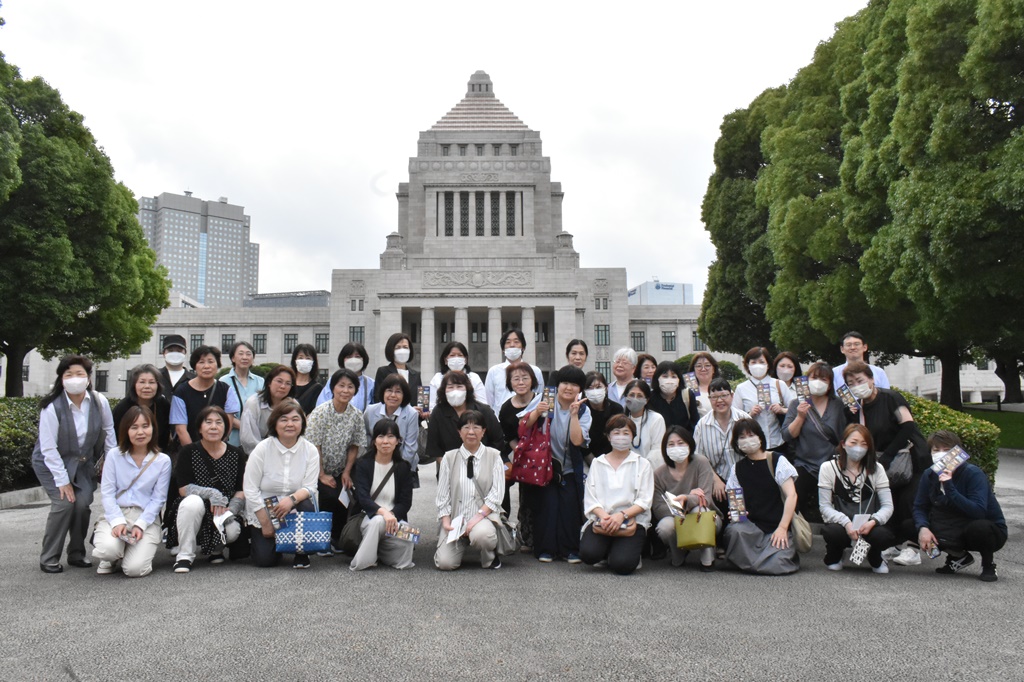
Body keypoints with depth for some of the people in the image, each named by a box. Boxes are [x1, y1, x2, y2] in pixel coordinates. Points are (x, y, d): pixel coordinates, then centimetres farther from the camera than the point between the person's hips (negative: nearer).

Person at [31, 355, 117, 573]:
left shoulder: (99, 401, -14)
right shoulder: (52, 407, -22)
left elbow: (108, 431, 1)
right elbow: (48, 448, -20)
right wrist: (62, 481, -20)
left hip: (83, 463, 3)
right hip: (51, 463, -3)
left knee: (83, 503, -11)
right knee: (64, 503, -17)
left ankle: (77, 554, 9)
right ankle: (48, 558, 0)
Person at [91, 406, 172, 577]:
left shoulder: (163, 461, 0)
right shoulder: (114, 455, 2)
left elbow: (158, 498, -1)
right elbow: (107, 492, -1)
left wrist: (140, 525, -13)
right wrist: (118, 522, -14)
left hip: (146, 518, -1)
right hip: (116, 514, 1)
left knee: (135, 569, -20)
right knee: (108, 549, -30)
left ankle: (142, 548, 18)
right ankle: (110, 558, 9)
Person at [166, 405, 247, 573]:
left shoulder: (236, 454, 4)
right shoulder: (188, 453, -2)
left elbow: (242, 490, 2)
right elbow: (183, 488, -11)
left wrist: (231, 509, -17)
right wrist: (211, 493, -25)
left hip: (224, 512, 2)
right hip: (194, 511, -2)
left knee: (232, 531, -29)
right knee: (193, 502, -35)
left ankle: (215, 548, 12)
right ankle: (185, 555, -18)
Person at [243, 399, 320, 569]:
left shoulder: (310, 450, -8)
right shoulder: (262, 449, -12)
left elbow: (310, 487, -11)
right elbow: (250, 489, -11)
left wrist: (292, 499, -34)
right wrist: (265, 523, -12)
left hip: (294, 509, 1)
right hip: (262, 511, -1)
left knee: (307, 507, -32)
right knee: (266, 559, -15)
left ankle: (302, 555, -7)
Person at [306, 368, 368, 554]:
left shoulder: (356, 415, -2)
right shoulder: (321, 412, -13)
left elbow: (354, 446, 4)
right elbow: (314, 446, -14)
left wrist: (347, 472, -4)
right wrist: (322, 475, -16)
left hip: (340, 472, 3)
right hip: (319, 471, -3)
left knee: (345, 500, -17)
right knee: (329, 497, -25)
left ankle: (336, 539, 7)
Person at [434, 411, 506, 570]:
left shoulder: (493, 456, 2)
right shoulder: (449, 458, 6)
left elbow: (496, 493, -4)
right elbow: (443, 495, 5)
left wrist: (478, 517, -15)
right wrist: (446, 521, -8)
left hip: (483, 516, -2)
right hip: (455, 518, 2)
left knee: (481, 534, -36)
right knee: (445, 563, -17)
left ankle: (489, 557, -1)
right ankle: (462, 543, 18)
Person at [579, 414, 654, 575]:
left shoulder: (642, 464, 8)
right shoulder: (597, 463, 14)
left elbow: (644, 501, -1)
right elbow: (590, 499, 5)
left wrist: (622, 515, -18)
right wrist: (603, 516, -16)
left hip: (632, 520, -2)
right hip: (601, 520, 2)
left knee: (621, 564, -25)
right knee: (588, 554, -26)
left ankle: (631, 552, 12)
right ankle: (608, 553, 10)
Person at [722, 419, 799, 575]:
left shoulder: (777, 461, -1)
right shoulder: (738, 468, 10)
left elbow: (791, 495, -9)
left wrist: (782, 528, -17)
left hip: (778, 526, -2)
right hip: (752, 525, 2)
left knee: (775, 565, -28)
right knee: (733, 530, -33)